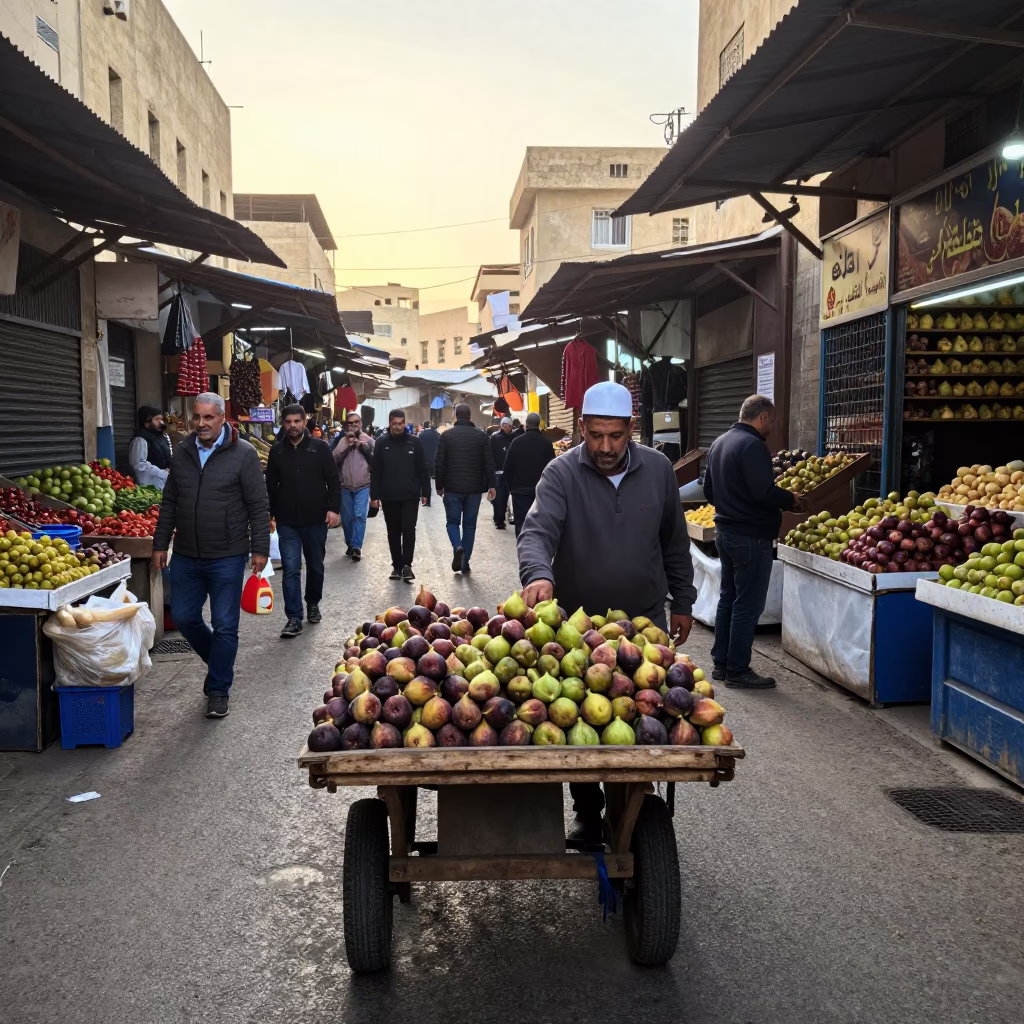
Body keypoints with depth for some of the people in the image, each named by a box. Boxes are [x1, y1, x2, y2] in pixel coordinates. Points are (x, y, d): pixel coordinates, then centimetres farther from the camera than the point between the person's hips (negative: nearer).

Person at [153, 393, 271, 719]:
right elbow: (169, 503, 13)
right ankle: (220, 663, 36)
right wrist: (160, 544, 11)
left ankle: (219, 689, 17)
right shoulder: (182, 453, 7)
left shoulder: (243, 454, -8)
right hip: (186, 556, 5)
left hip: (226, 557, -5)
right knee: (183, 618, 11)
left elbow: (258, 506, -7)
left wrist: (260, 548, -10)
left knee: (224, 626, 2)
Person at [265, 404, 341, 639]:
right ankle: (294, 618, -3)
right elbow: (270, 486, 10)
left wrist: (334, 508, -13)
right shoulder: (276, 451, 4)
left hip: (315, 519, 0)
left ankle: (313, 604, 36)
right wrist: (269, 514, 6)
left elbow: (334, 480, -3)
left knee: (315, 566, 14)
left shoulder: (320, 447, -2)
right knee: (291, 569, -5)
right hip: (287, 522, 1)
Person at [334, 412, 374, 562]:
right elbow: (334, 459, -7)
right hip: (345, 486, 2)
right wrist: (347, 445, -12)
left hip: (363, 485, -2)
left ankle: (356, 546, -7)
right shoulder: (342, 441, 7)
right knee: (347, 517, 9)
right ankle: (350, 544, 24)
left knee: (360, 516, -11)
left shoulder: (368, 440, 3)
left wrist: (364, 446, -10)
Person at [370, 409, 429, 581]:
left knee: (408, 529, -7)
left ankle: (407, 564, 1)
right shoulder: (381, 444, 0)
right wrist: (374, 495, -3)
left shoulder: (414, 441, 0)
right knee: (393, 533, 9)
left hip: (410, 496, -1)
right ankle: (397, 565, 18)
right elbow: (375, 472, 1)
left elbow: (422, 469, 3)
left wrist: (425, 492, 1)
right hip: (388, 497, 1)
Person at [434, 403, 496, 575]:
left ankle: (457, 547, -16)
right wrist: (491, 486, 5)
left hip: (452, 488, -1)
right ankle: (465, 564, 9)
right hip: (474, 488, 1)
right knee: (469, 524, 9)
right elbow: (489, 463, -1)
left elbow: (439, 464, -3)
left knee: (453, 521, 12)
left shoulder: (446, 435, -3)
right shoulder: (482, 436, 1)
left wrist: (439, 486, 7)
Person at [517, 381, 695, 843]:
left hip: (645, 619, 2)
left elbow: (674, 543, 8)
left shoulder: (657, 469, -2)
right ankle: (587, 813, 28)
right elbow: (537, 531, -25)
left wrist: (682, 603, 11)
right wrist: (538, 574, -46)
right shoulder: (562, 473, -12)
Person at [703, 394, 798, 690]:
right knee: (748, 605, -2)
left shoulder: (719, 443, 13)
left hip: (725, 530, 10)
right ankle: (738, 670, 4)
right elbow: (765, 492, -24)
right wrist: (791, 499, -8)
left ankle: (721, 663, 23)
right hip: (751, 536, -10)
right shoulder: (753, 445, -17)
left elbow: (709, 491, 19)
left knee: (728, 598, 16)